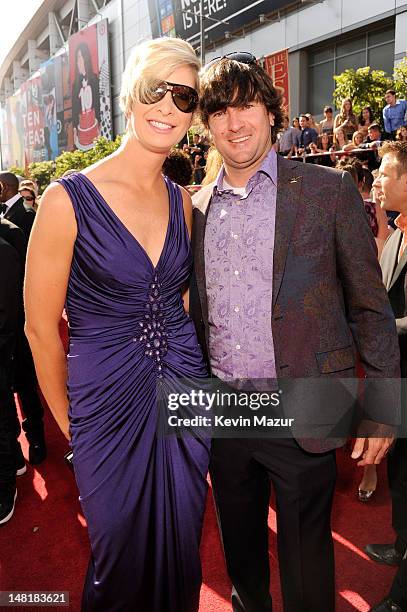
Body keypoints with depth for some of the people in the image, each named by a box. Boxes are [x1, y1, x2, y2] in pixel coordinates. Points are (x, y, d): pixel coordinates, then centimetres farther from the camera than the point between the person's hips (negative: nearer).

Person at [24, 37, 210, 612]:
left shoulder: (184, 202, 2)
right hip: (108, 402, -4)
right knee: (122, 563, 18)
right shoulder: (69, 199, -14)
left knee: (181, 553, 22)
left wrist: (185, 375, 10)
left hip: (184, 393, 4)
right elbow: (41, 327, -8)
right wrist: (69, 423, 0)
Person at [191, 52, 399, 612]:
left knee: (305, 557, 14)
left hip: (301, 415, -3)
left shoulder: (329, 191, -6)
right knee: (239, 545, 24)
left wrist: (383, 406, -6)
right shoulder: (197, 207, 5)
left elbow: (370, 306, -4)